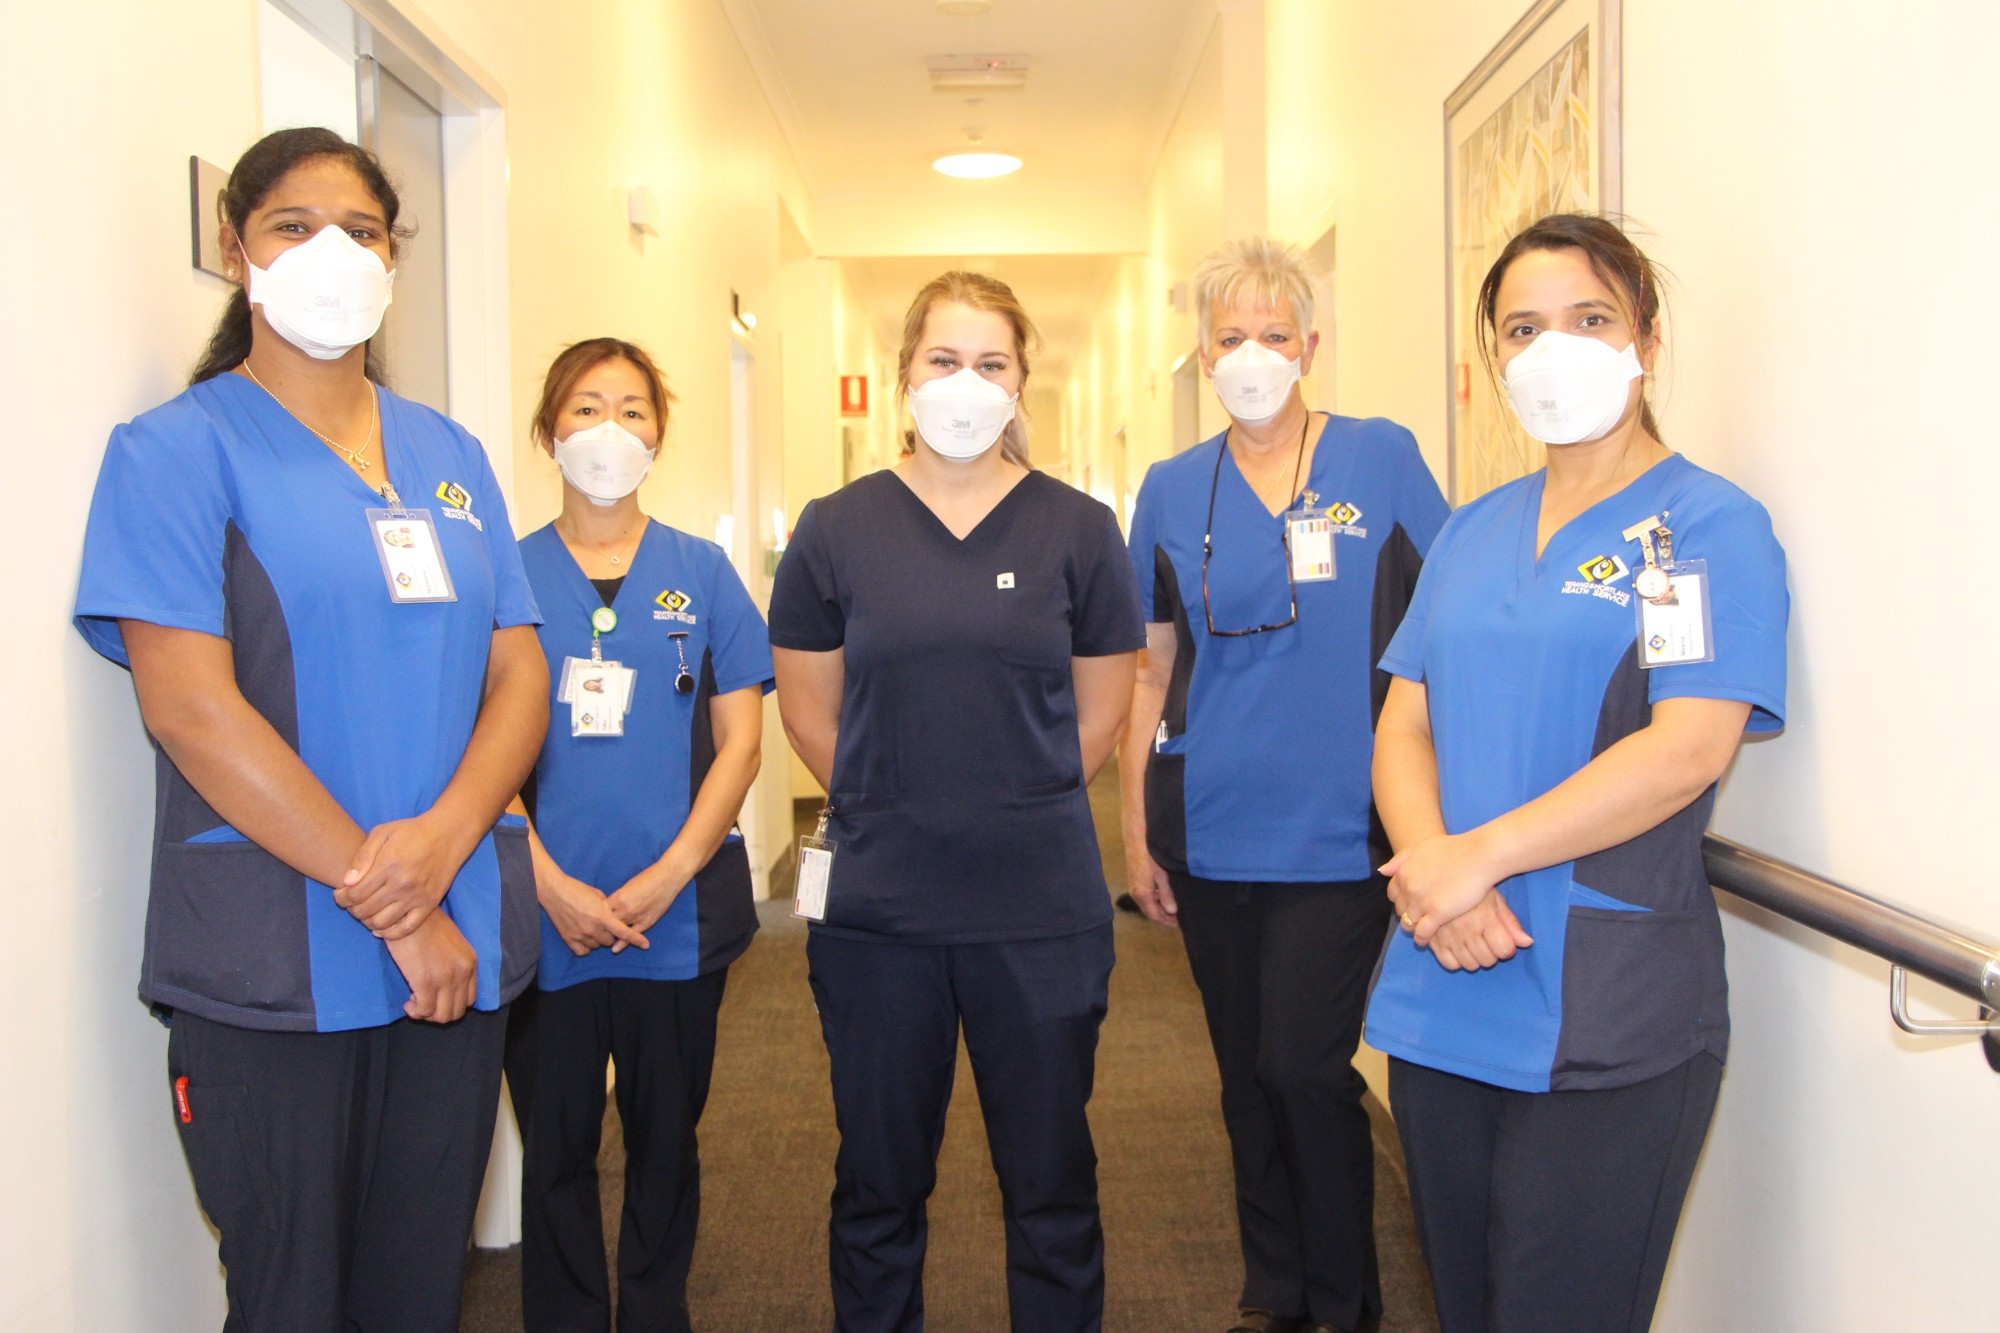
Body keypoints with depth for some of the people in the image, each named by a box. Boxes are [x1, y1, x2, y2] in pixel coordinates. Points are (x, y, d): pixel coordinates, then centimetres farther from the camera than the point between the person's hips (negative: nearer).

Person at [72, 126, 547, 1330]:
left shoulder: (449, 455, 13)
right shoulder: (181, 449, -2)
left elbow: (519, 675, 6)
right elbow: (192, 708, -13)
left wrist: (443, 840, -13)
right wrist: (388, 905, -15)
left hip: (461, 947, 5)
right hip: (271, 969, -4)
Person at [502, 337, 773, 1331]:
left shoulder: (702, 574, 4)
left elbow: (740, 740, 1)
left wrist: (666, 877, -9)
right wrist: (550, 885, -11)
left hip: (680, 915, 1)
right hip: (544, 919, 0)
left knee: (665, 1141, 13)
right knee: (555, 1149, 10)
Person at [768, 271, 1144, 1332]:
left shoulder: (1079, 530, 1)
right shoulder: (835, 529, 1)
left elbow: (1101, 713, 7)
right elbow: (808, 709, 8)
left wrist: (1021, 811, 8)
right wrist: (889, 813, 10)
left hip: (1042, 908, 0)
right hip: (876, 906, 1)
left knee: (1051, 1181, 11)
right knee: (879, 1182, 14)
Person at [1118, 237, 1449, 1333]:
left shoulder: (1382, 459, -2)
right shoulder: (1173, 490, 7)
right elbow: (1151, 671, 10)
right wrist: (1135, 830, 8)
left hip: (1339, 830, -3)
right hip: (1212, 832, 4)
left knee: (1303, 1067, -5)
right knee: (1246, 1075, 13)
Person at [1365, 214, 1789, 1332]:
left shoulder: (1709, 525, -5)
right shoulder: (1475, 533, 13)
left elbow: (1688, 749, -17)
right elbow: (1405, 723, 7)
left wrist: (1481, 853, -19)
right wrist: (1425, 861, -12)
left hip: (1609, 1025, -5)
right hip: (1444, 998, 6)